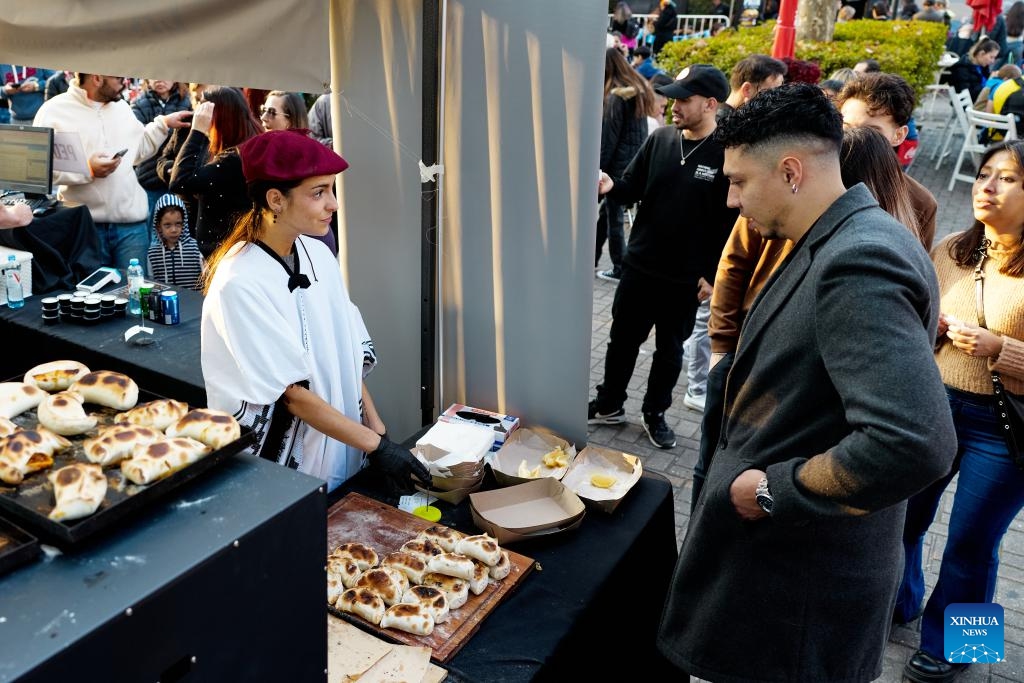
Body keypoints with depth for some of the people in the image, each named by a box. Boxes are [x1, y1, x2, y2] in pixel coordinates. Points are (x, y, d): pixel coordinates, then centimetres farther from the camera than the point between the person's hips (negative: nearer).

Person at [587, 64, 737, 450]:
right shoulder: (660, 139, 0)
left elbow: (731, 221, -10)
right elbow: (632, 190, 6)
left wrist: (713, 274, -11)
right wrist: (611, 186, -17)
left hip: (687, 277, -3)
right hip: (639, 265, 3)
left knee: (670, 349, 13)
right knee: (623, 338, 14)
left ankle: (655, 413, 31)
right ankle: (609, 404, 32)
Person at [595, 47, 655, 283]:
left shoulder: (616, 96, -15)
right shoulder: (640, 89, 10)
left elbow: (608, 138, -15)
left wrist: (597, 168, -8)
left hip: (619, 164, -9)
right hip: (638, 162, 9)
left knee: (614, 214, 2)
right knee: (606, 209, 18)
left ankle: (619, 270, 10)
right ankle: (592, 258, 28)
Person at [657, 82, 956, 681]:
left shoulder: (858, 263, -27)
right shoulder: (838, 244, 6)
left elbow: (912, 443, -35)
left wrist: (771, 491, -24)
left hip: (803, 580, -9)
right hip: (776, 541, 9)